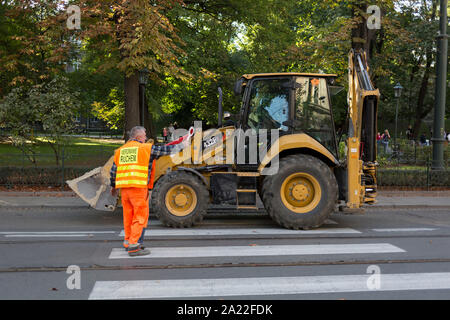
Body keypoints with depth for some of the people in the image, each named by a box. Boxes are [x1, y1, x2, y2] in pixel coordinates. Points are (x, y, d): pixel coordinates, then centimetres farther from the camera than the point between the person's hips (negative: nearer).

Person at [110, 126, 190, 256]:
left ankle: (128, 241, 25)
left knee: (128, 215, 16)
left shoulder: (120, 150, 16)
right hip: (139, 187, -6)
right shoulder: (147, 148, 0)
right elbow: (166, 150, 4)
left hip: (123, 187, 6)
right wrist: (182, 145, 17)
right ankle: (134, 246, -4)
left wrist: (113, 186, 30)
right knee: (140, 216, -1)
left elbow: (113, 171, 17)